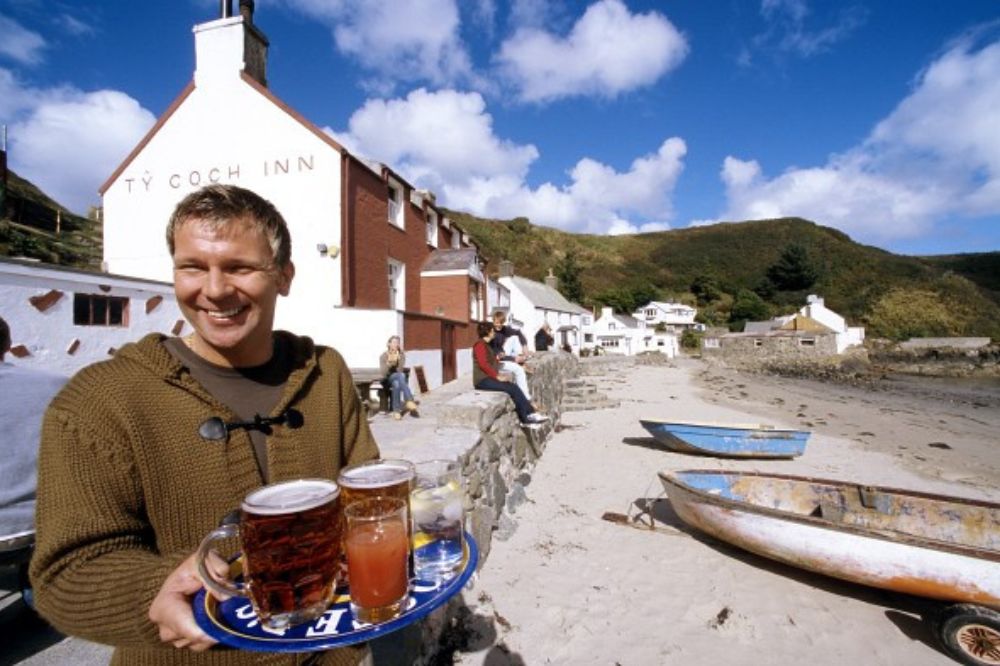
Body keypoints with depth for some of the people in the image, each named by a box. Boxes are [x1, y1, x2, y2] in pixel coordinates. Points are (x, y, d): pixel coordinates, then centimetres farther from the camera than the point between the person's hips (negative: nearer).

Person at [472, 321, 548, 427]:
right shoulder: (480, 345, -10)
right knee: (513, 389, -16)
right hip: (483, 380, -9)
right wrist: (498, 377, -17)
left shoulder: (486, 345, 19)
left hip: (489, 378, 9)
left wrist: (499, 374, 3)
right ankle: (529, 415, -6)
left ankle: (526, 418, -12)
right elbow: (483, 365, -20)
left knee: (514, 387, -8)